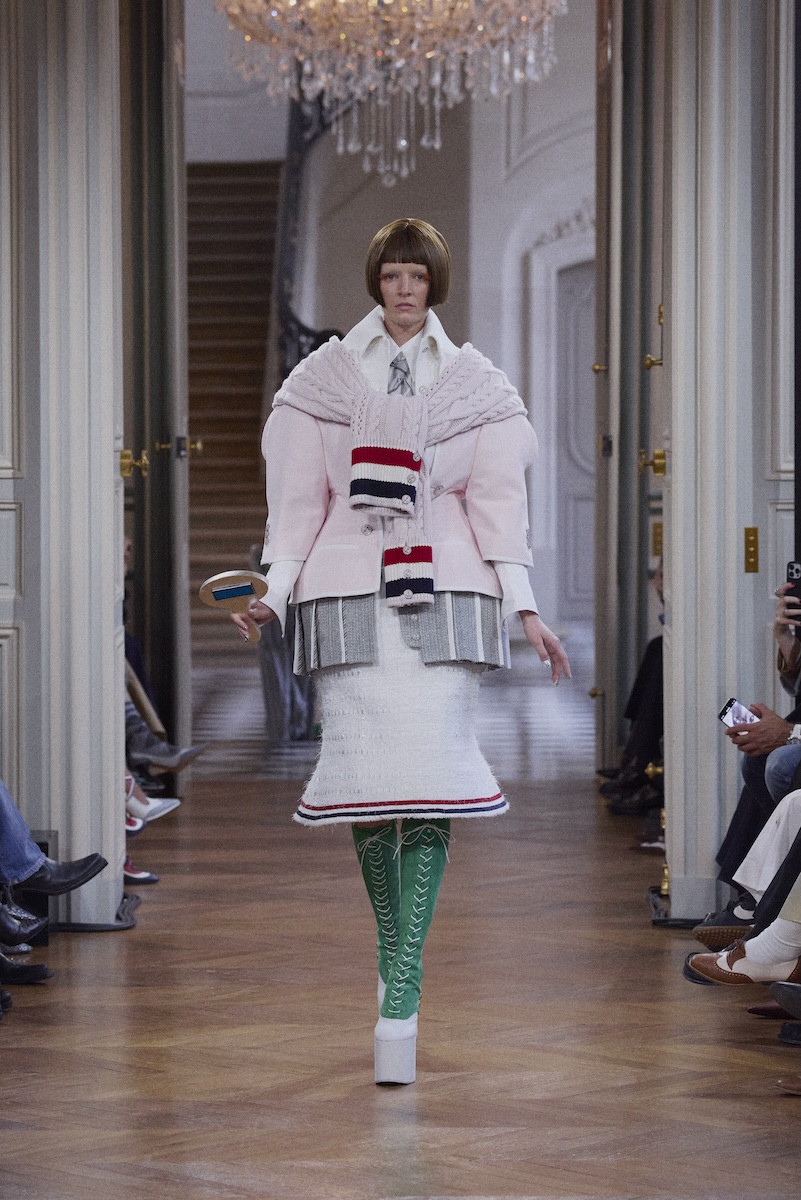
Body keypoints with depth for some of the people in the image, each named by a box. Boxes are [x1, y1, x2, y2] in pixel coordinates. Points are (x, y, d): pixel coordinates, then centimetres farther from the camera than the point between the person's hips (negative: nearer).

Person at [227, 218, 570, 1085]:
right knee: (363, 765, -8)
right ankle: (393, 958, 8)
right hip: (349, 587, 1)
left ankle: (403, 986, -17)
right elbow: (298, 500, 10)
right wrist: (274, 592, -2)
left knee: (430, 771, -13)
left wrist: (525, 606, 1)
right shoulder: (323, 379, 12)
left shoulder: (476, 387, 13)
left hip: (445, 591, 0)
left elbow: (498, 501, 9)